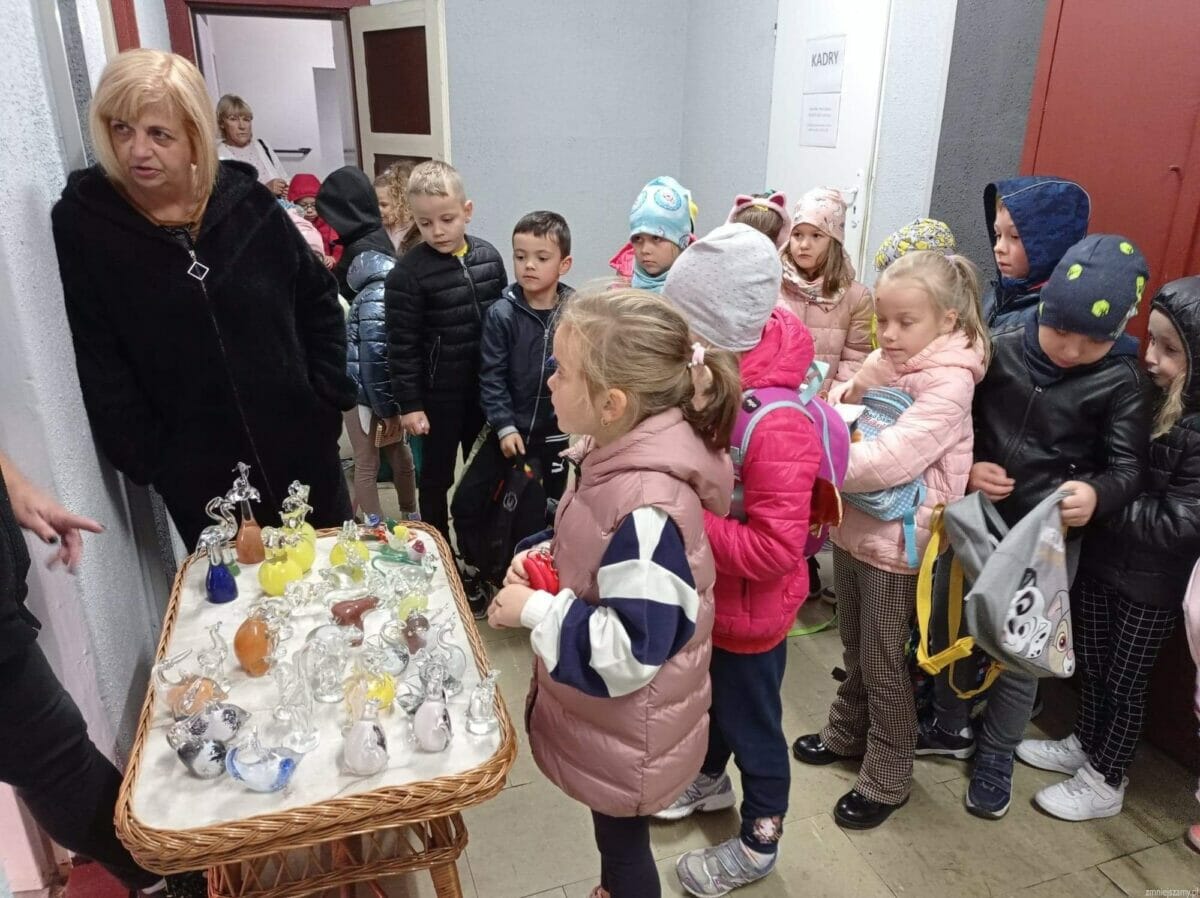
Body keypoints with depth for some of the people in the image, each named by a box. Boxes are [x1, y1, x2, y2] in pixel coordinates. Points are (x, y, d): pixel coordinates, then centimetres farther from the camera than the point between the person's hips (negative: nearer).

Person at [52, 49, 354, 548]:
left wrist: (329, 395, 0)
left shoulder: (245, 200, -3)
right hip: (194, 470, -1)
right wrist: (144, 459, -9)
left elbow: (319, 301, 6)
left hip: (299, 443, 2)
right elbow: (99, 363, -6)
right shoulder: (81, 222, -7)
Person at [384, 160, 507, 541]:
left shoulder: (488, 256, -2)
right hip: (438, 391, -4)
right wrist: (409, 403, -13)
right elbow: (402, 345, -13)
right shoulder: (407, 273, -15)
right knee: (437, 475, 11)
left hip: (485, 386, 5)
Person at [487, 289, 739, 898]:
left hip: (628, 729, -8)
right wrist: (546, 556, -4)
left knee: (622, 843, 19)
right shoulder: (617, 456, -5)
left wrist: (533, 611, -23)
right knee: (614, 835, 31)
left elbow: (631, 651, -32)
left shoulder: (647, 505, -36)